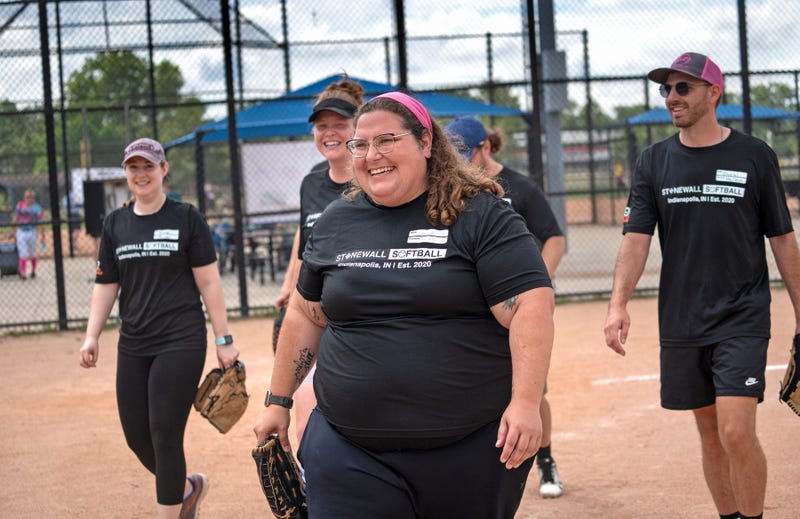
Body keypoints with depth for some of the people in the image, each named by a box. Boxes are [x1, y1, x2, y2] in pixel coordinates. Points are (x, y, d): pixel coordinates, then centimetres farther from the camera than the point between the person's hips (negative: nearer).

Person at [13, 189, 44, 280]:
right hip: (21, 231, 1)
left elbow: (41, 223, -7)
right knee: (23, 253, -7)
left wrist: (43, 237, -11)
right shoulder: (20, 205, 1)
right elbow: (16, 218, 12)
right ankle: (23, 273, -11)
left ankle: (33, 272, 27)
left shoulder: (37, 208, -6)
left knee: (32, 253, 10)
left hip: (32, 232, -1)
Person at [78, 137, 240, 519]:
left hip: (181, 343, -5)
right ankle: (187, 488, 33)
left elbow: (209, 283, -3)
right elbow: (106, 285, 12)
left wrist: (223, 339, -6)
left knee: (165, 435, -9)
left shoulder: (186, 219, -2)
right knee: (136, 436, 7)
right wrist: (92, 335, 0)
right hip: (133, 347, 5)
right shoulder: (115, 224, 10)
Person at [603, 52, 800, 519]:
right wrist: (618, 303, -19)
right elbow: (637, 239, -3)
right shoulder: (654, 162, 6)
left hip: (743, 318, -3)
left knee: (737, 431, -14)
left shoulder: (755, 156, 0)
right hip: (681, 322, 3)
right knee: (710, 432, 10)